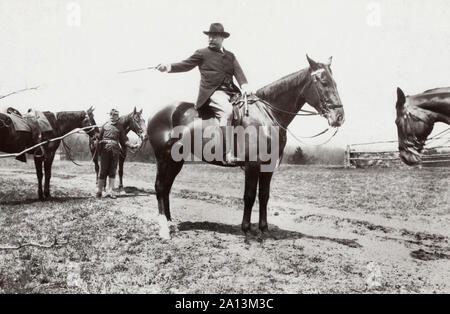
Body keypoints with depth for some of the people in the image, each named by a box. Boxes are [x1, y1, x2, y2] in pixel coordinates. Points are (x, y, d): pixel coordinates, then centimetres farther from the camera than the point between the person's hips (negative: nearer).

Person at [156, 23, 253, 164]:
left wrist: (245, 86, -11)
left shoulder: (230, 56, 23)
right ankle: (229, 154, -34)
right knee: (227, 110, -33)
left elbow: (238, 72, 9)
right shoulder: (202, 54, 13)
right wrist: (168, 67, -12)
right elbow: (185, 65, 6)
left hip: (231, 91, 5)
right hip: (212, 92, -5)